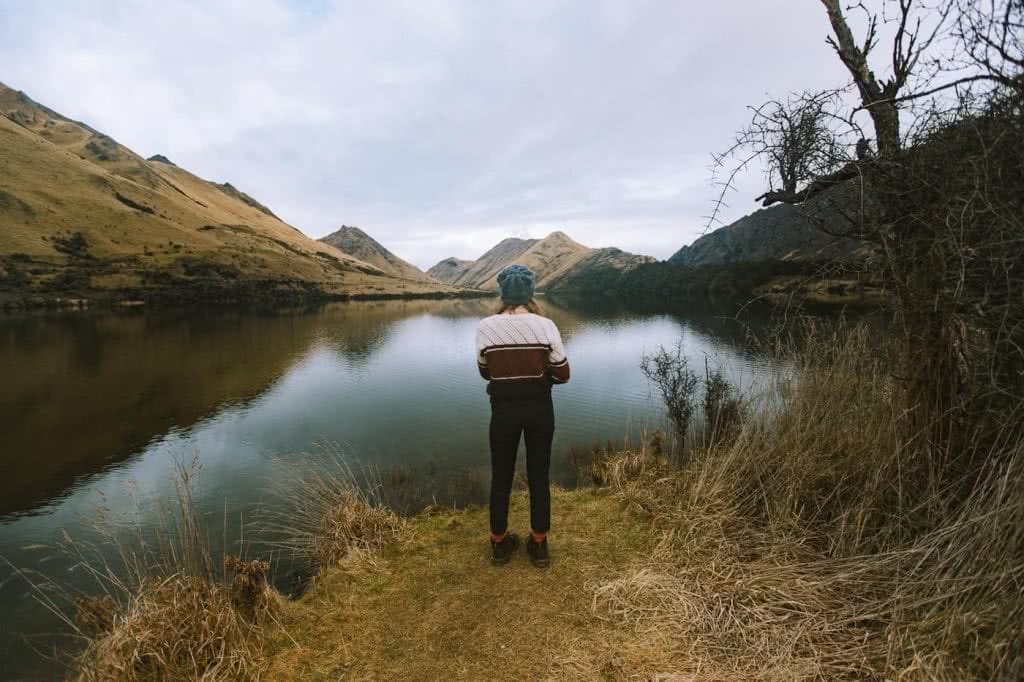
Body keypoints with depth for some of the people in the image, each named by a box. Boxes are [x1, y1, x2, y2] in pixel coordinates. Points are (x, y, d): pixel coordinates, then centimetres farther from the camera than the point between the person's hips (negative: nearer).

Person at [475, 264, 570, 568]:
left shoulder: (485, 327, -12)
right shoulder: (545, 326, -12)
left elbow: (485, 372, 0)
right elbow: (562, 374, -6)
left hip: (504, 410, 0)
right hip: (540, 409, 1)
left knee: (501, 476, 17)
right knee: (539, 476, 16)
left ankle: (499, 543, 33)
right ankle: (539, 545, 30)